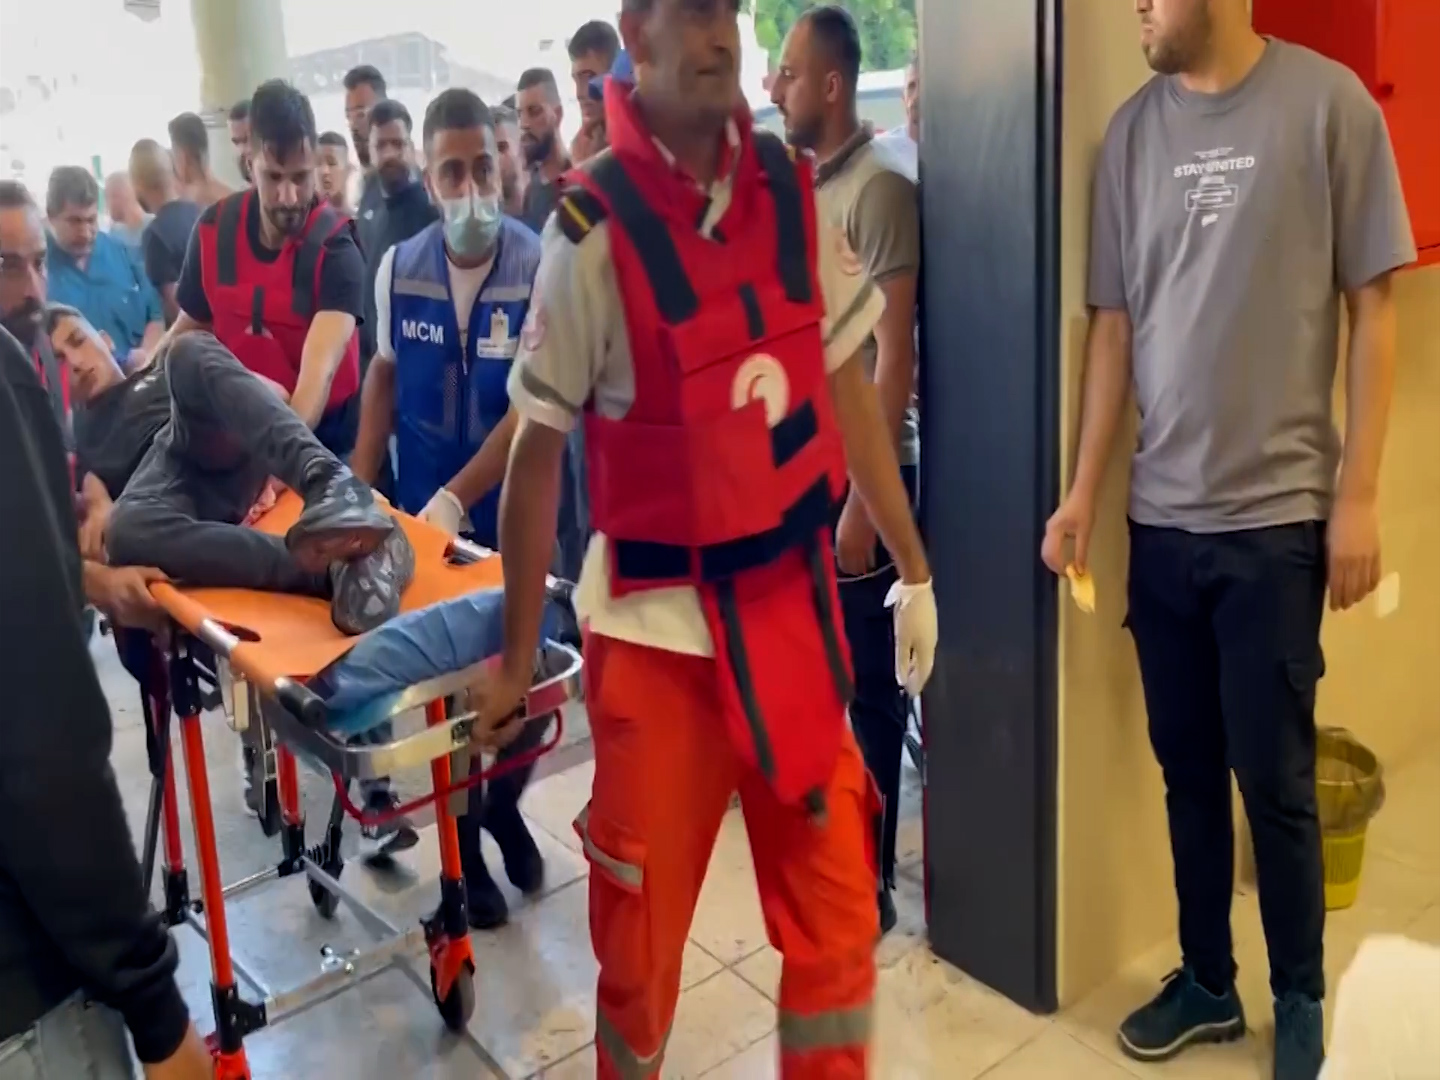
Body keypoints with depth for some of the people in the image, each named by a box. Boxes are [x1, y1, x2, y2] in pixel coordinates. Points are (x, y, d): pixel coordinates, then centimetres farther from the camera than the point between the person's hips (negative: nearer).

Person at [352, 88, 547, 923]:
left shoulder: (539, 267, -14)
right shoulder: (398, 269, -3)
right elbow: (386, 375, 9)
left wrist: (455, 498, -24)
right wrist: (358, 492, 4)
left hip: (514, 514, -2)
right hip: (424, 515, 2)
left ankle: (504, 805, 38)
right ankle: (465, 843, 31)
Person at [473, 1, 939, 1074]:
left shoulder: (793, 189, 2)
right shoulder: (592, 229, -11)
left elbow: (848, 390, 9)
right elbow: (538, 454, -6)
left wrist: (915, 570, 10)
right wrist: (516, 658, -1)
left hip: (792, 606, 4)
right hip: (655, 629, -4)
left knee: (838, 917, 13)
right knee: (640, 935, 11)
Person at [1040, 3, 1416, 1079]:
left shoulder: (1328, 103, -4)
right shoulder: (1133, 129, 6)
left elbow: (1372, 309, -2)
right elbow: (1115, 323, 8)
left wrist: (1358, 496, -6)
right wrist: (1083, 487, 4)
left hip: (1278, 514, -3)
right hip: (1160, 515, 3)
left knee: (1275, 780, 6)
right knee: (1188, 769, 12)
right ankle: (1207, 981, 32)